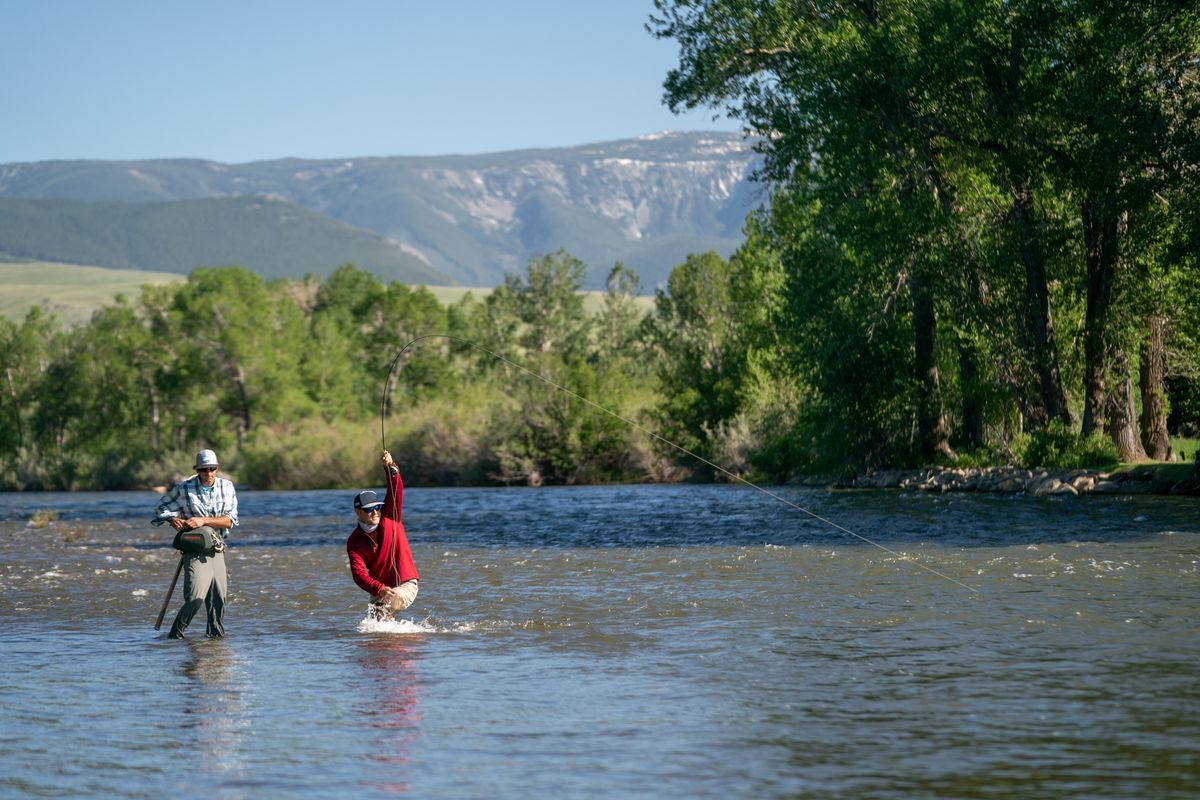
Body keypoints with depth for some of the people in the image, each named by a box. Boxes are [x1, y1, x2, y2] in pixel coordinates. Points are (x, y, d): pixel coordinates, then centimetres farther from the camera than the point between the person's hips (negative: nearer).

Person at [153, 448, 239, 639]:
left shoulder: (226, 487, 3)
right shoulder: (184, 489, -4)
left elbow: (230, 520, -5)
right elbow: (163, 509, 9)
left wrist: (203, 521, -17)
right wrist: (173, 520, -12)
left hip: (217, 550, 4)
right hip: (195, 550, -4)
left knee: (218, 599, 9)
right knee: (196, 598, -18)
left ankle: (216, 634, 24)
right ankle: (175, 635, -6)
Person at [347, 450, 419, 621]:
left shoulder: (390, 517, -3)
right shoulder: (354, 542, -3)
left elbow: (396, 489, -16)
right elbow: (358, 573, -14)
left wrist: (390, 467, -36)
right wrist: (379, 589, -32)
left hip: (406, 586, -4)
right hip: (378, 590, 4)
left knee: (382, 607, -30)